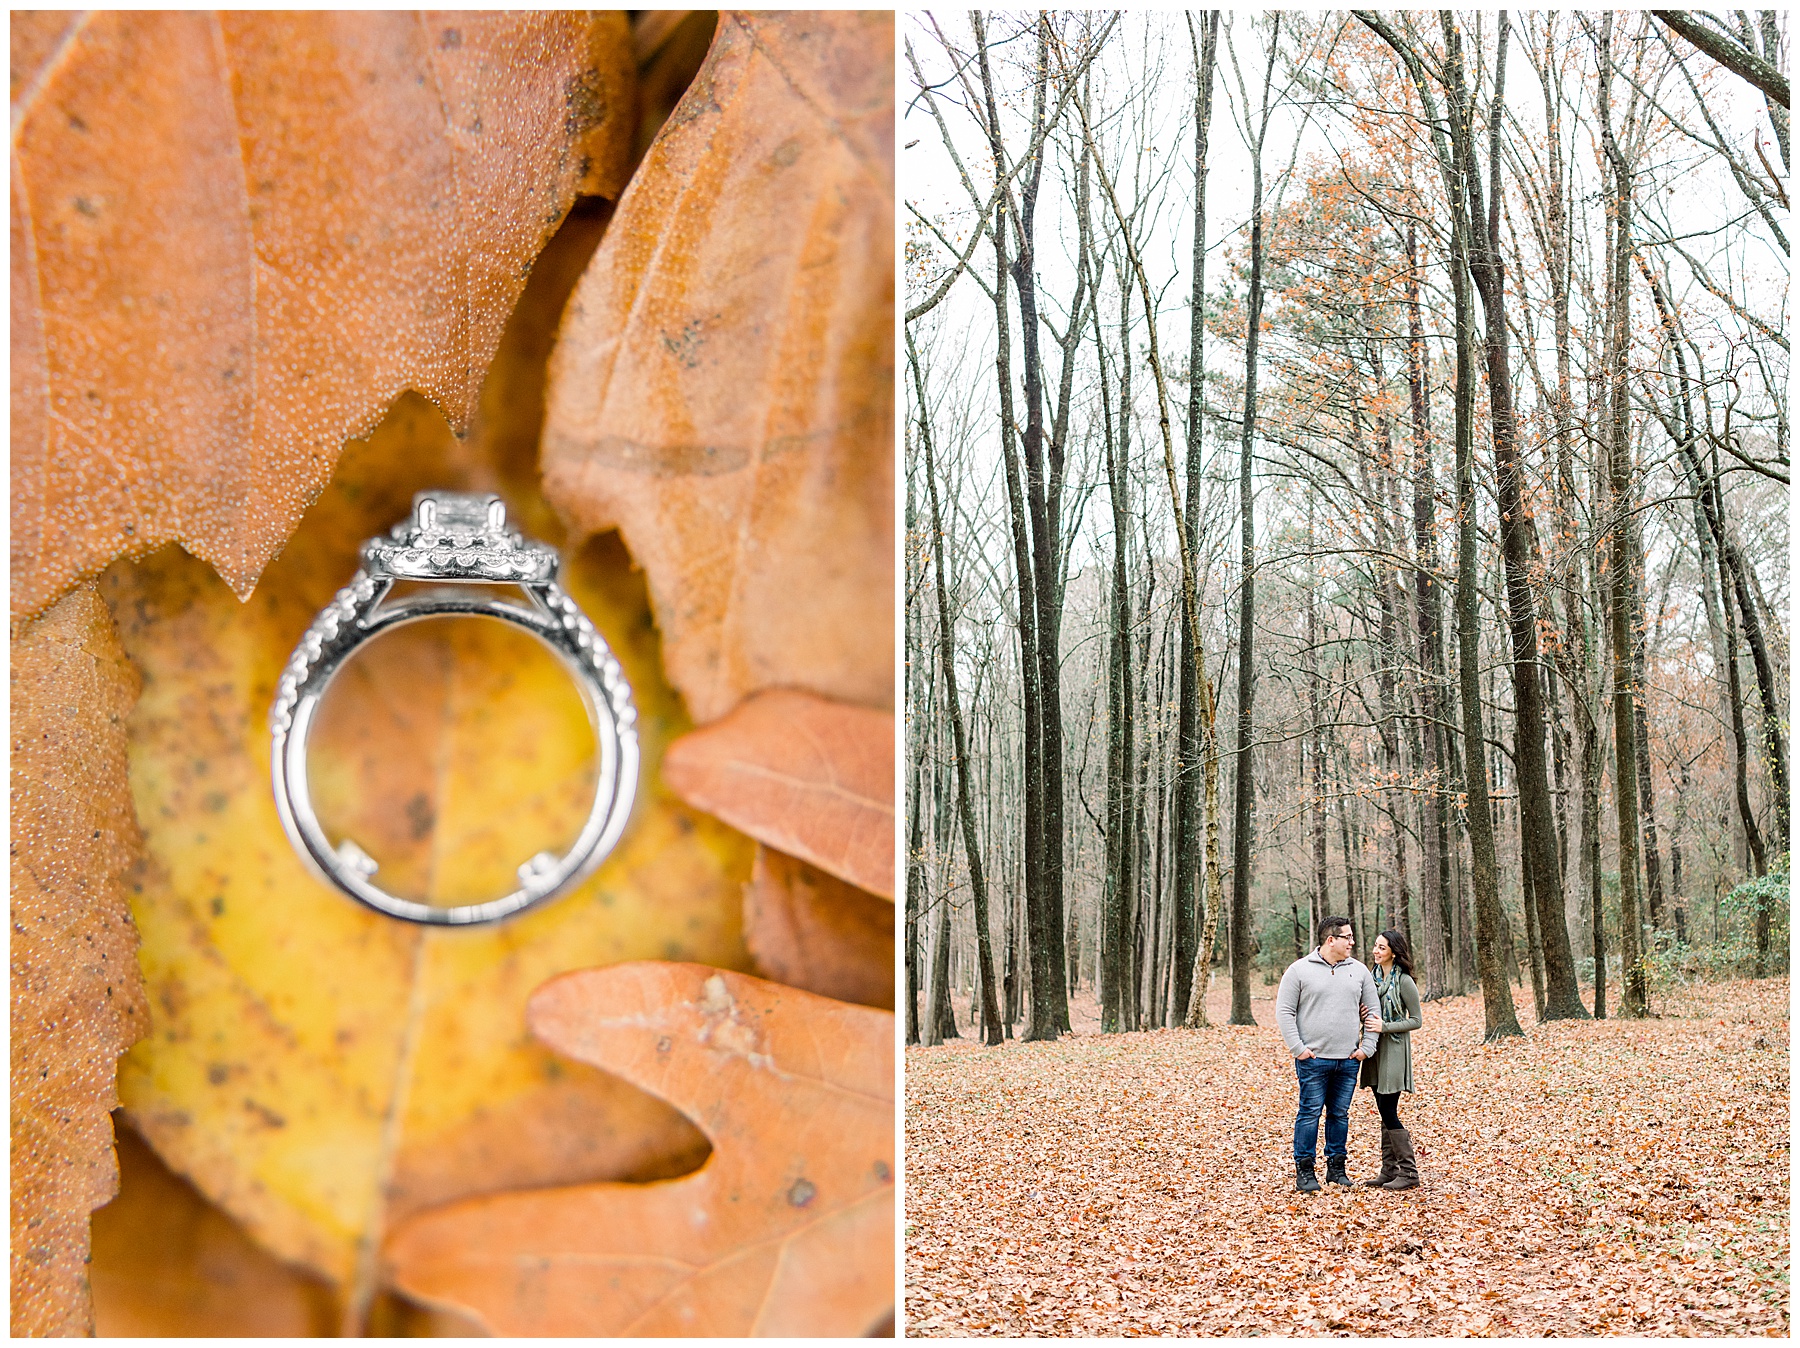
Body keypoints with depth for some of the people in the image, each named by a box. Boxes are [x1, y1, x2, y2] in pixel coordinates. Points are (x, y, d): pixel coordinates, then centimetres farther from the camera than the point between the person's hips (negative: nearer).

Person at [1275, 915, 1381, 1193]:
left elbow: (1373, 1011, 14)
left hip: (1348, 1060, 4)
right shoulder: (1299, 970, -3)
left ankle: (1337, 1167, 20)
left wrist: (1366, 1047, 4)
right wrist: (1297, 1048, -9)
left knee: (1340, 1114, 10)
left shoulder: (1359, 971, 9)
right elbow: (1284, 1012, -3)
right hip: (1313, 1059, -4)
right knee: (1310, 1113, -3)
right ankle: (1304, 1171, 5)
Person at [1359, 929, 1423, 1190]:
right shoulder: (1373, 977, 10)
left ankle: (1409, 1172, 0)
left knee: (1389, 1113, -8)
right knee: (1385, 1114, 10)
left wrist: (1385, 1026, -18)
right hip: (1376, 1050, 7)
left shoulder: (1404, 982, -11)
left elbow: (1416, 1021, -9)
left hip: (1394, 1050, -7)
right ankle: (1389, 1171, 15)